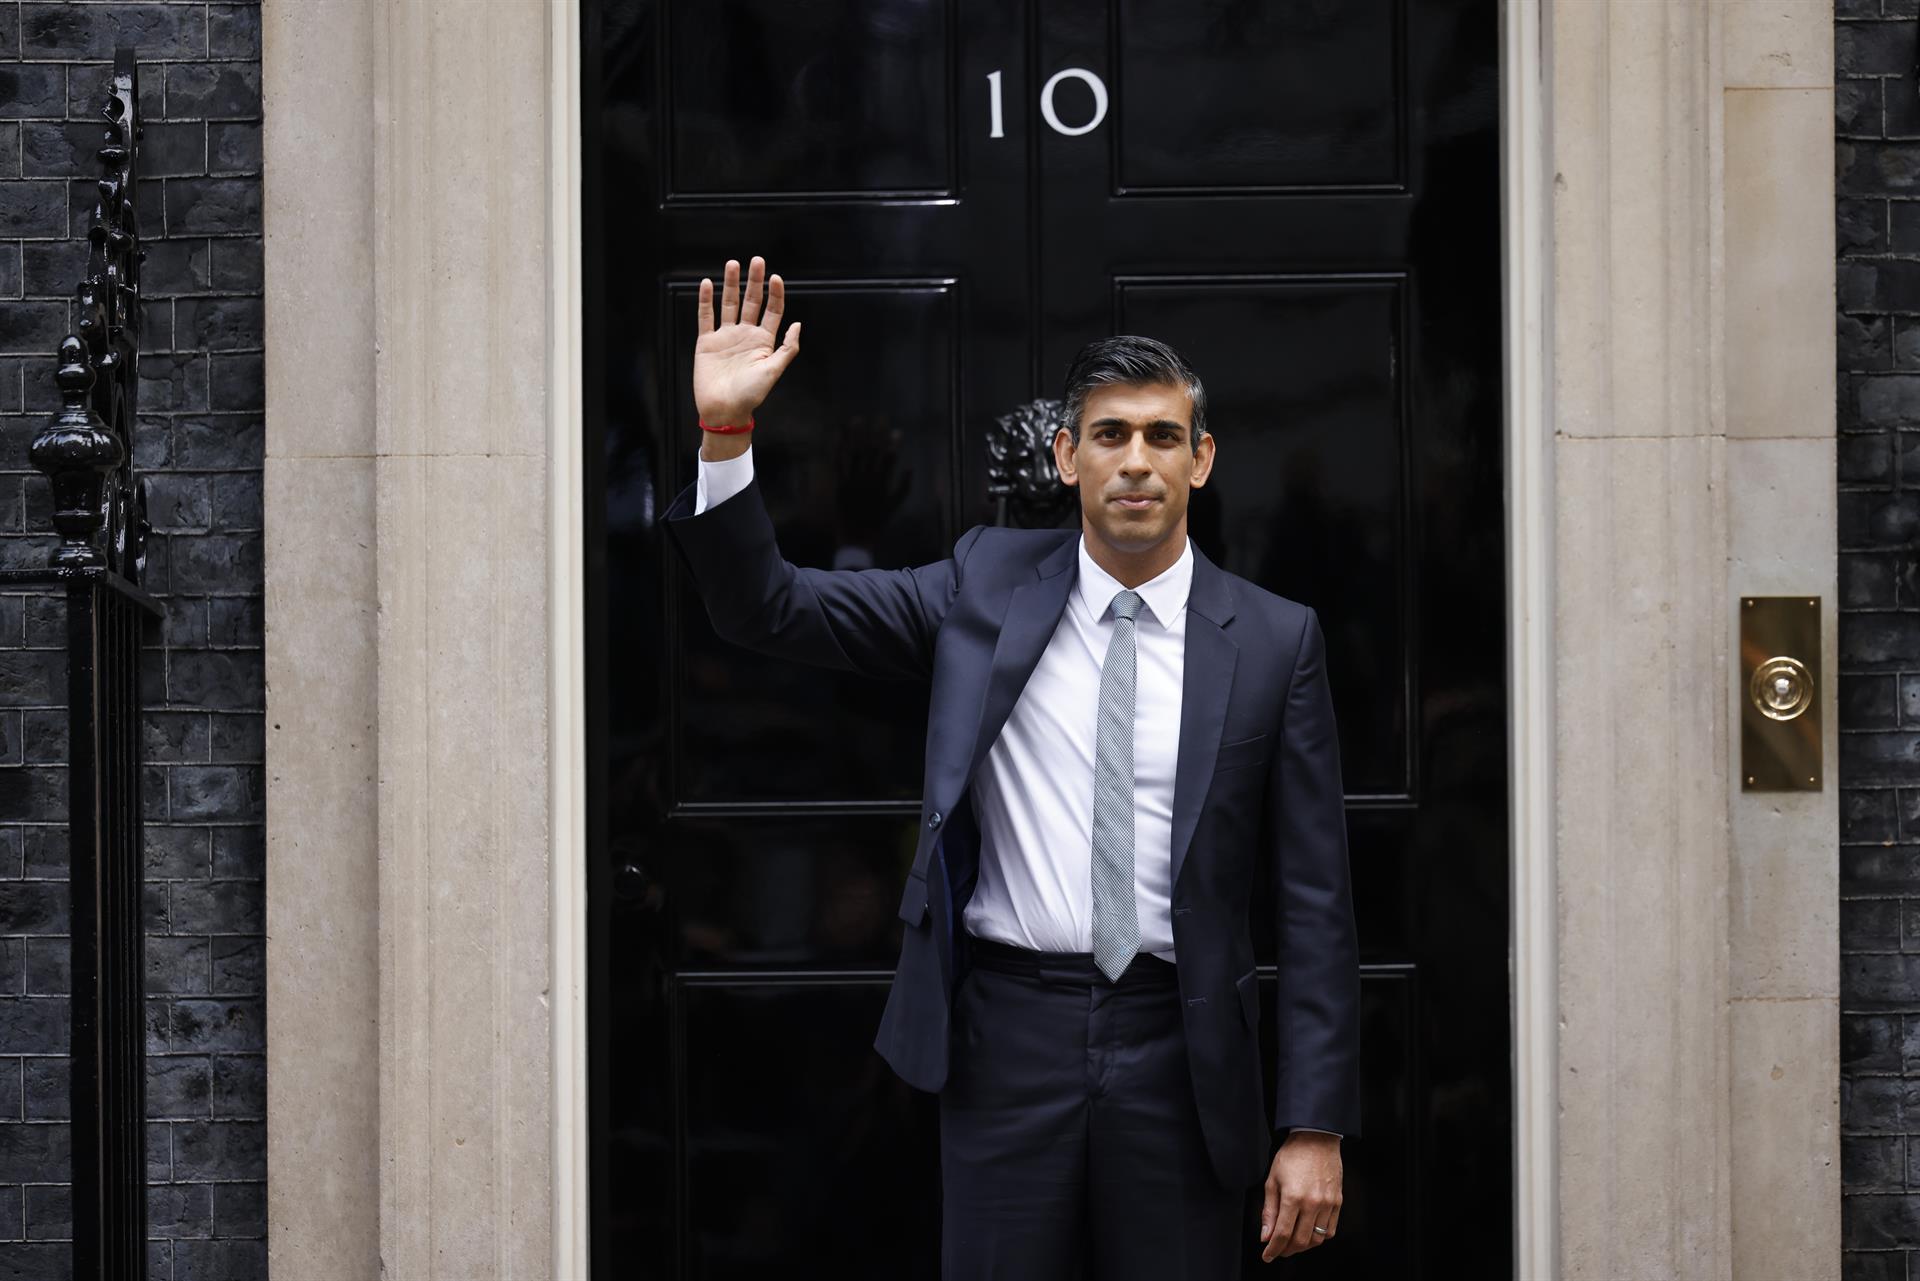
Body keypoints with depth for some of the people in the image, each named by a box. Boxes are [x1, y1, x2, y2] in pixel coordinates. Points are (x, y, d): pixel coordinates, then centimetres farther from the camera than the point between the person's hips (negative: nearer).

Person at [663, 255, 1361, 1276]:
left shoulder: (1274, 639, 1)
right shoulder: (985, 586, 5)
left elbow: (1314, 901, 0)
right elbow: (769, 611, 3)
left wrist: (1314, 1127, -4)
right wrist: (726, 433, -13)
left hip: (1179, 1052, 0)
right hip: (1008, 1037, 0)